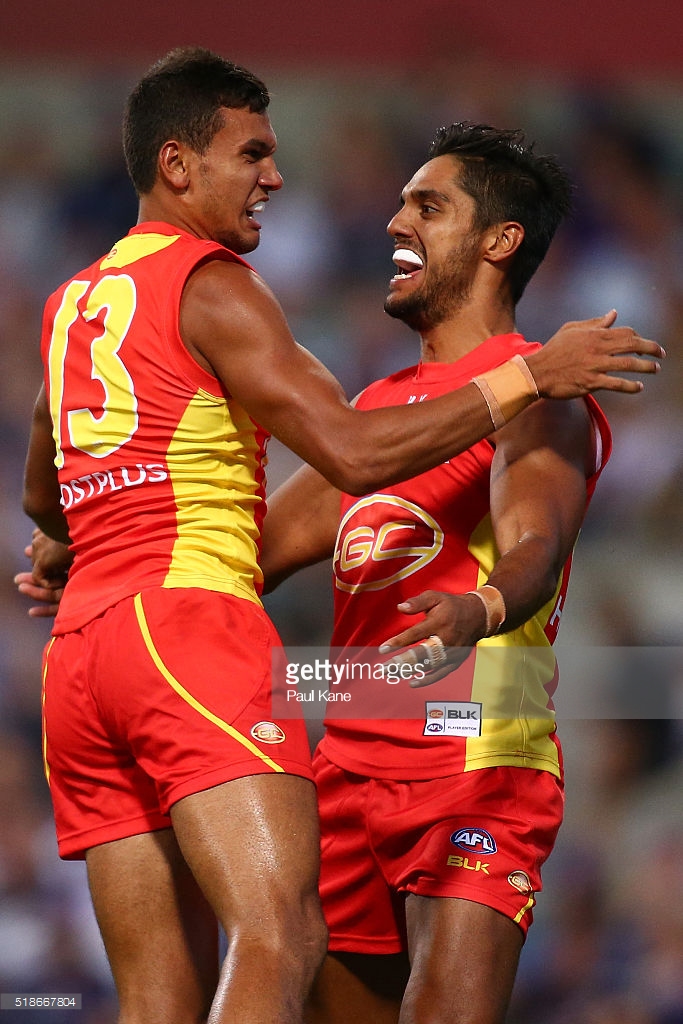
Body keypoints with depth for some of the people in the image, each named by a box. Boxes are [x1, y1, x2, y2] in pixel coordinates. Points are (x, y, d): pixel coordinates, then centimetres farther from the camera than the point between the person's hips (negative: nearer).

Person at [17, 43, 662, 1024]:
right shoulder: (209, 285, -2)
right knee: (279, 939, -23)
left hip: (80, 650, 9)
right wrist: (525, 379, -6)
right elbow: (354, 454, -13)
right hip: (190, 621, -9)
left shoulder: (71, 305, 23)